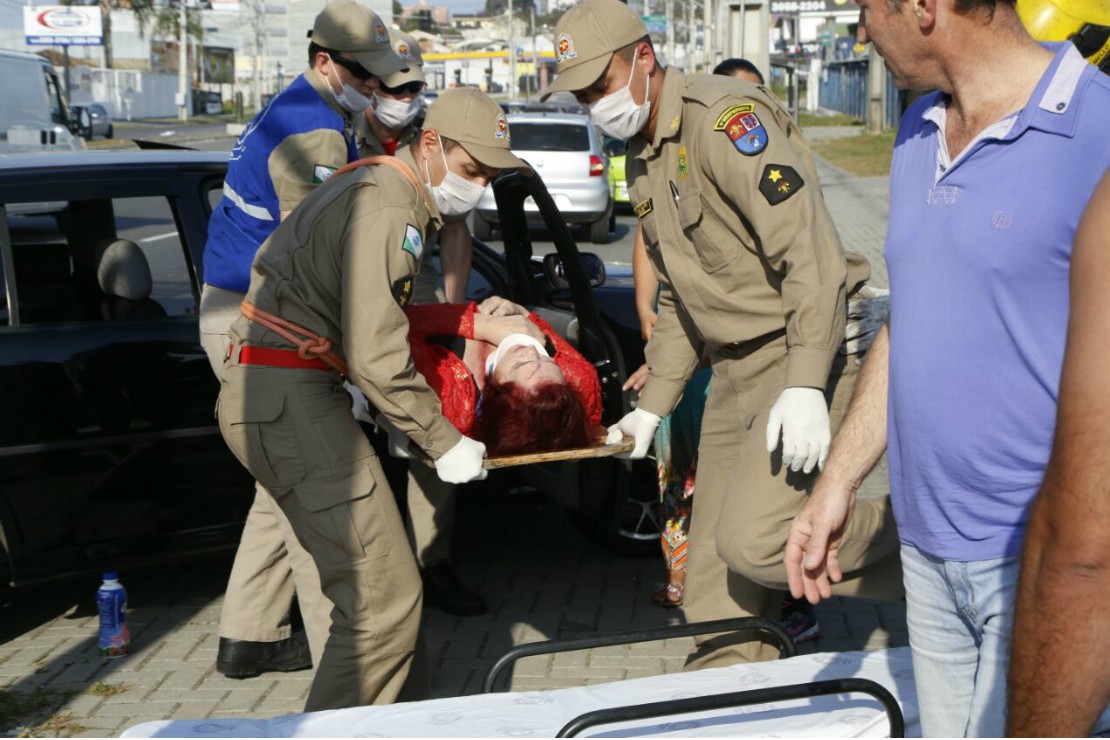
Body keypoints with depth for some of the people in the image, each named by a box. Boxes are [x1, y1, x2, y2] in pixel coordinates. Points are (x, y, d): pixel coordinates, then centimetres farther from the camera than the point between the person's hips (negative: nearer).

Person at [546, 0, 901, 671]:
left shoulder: (724, 118, -15)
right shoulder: (643, 160, 16)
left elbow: (809, 251, -23)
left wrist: (805, 385, -29)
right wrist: (653, 405, 20)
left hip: (801, 361, -9)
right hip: (734, 373, 9)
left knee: (753, 542, -19)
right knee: (716, 566, 9)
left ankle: (913, 539, 3)